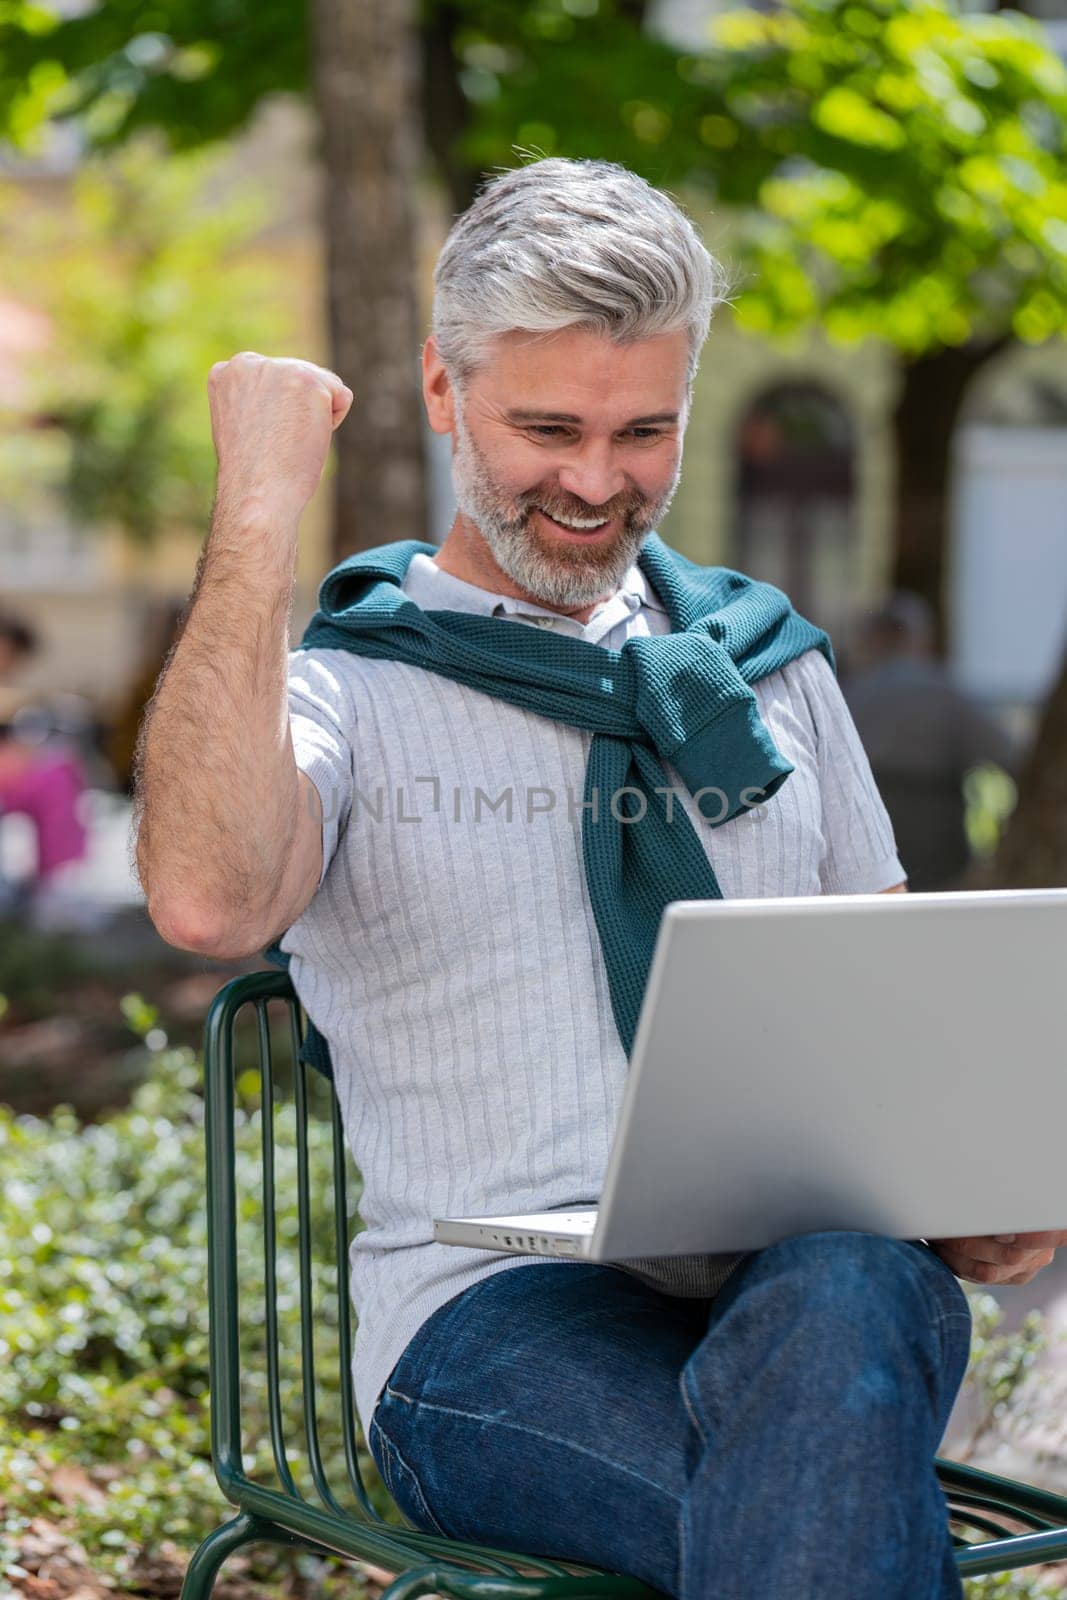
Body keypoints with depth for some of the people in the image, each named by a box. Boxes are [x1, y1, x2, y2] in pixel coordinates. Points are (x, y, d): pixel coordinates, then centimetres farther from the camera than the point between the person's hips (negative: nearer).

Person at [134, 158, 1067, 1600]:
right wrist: (263, 507, -13)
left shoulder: (769, 663, 21)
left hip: (818, 1275, 4)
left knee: (846, 1299, -35)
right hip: (498, 1318, -4)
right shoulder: (345, 687, 6)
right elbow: (208, 904, -18)